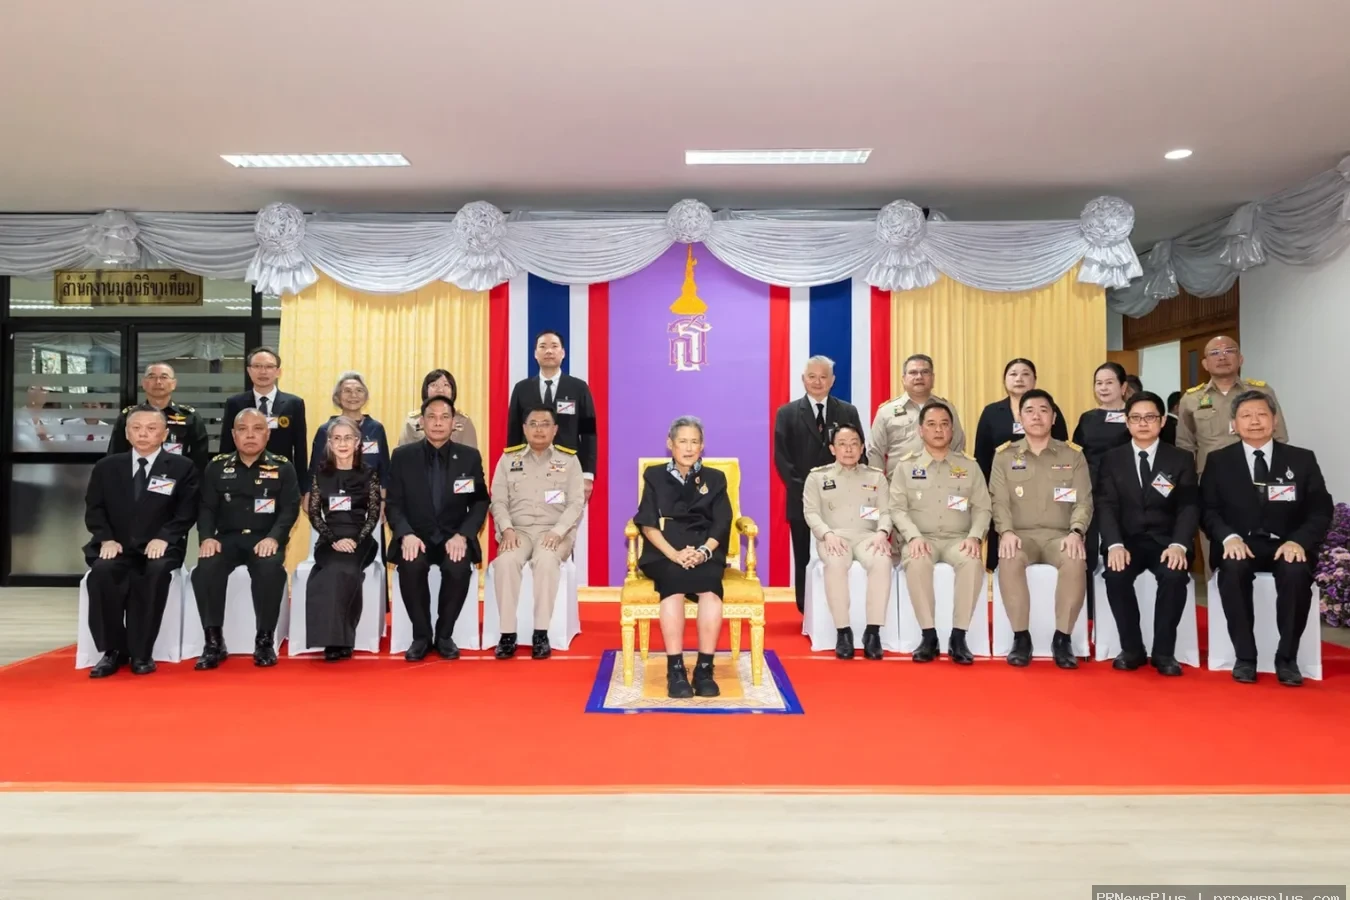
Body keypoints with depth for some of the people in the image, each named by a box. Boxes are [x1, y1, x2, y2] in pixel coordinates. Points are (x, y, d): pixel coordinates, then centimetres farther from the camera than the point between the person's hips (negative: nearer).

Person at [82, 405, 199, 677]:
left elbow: (187, 512, -2)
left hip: (159, 547, -2)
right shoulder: (106, 467, 13)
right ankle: (113, 650, -19)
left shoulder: (182, 467, 5)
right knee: (102, 570, -32)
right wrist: (107, 539, -10)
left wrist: (163, 538, -17)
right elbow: (94, 509, 9)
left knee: (156, 571, -36)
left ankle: (141, 653, -24)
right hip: (117, 547, 2)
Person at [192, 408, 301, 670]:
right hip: (227, 537, 2)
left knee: (271, 569, -35)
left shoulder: (283, 467, 4)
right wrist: (207, 537, -13)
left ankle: (264, 640, -18)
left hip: (265, 539, -2)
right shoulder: (217, 466, 10)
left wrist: (273, 537, -20)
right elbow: (206, 507, 6)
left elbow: (290, 508, -3)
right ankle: (214, 641, -15)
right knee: (206, 567, -30)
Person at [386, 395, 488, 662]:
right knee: (411, 566, -32)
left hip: (454, 537, 0)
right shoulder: (402, 456, 3)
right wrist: (406, 534, -19)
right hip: (416, 536, 0)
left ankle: (444, 635, -6)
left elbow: (480, 503, 1)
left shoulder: (470, 457, 4)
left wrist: (462, 535, -16)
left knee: (459, 568, -31)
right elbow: (393, 503, 1)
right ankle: (421, 635, -9)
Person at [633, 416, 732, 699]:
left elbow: (721, 525, 6)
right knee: (674, 583, -34)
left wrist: (703, 552, -15)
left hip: (705, 553, 1)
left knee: (710, 587, -32)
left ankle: (705, 669, -29)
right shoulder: (654, 476, 14)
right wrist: (674, 554, -15)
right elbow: (648, 524, 2)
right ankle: (675, 670, -32)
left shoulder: (715, 478, 18)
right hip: (664, 554, -1)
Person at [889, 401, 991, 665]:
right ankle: (928, 635, -22)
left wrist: (974, 536, -11)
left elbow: (983, 508, 8)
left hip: (959, 539, 1)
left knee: (973, 561, -33)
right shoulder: (906, 466, 9)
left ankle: (958, 637, -23)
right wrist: (913, 536, -16)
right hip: (921, 538, -1)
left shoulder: (969, 466, 13)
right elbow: (897, 508, 2)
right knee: (917, 563, -36)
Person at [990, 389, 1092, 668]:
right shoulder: (1005, 456, 9)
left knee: (1076, 560, -34)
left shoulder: (1073, 455, 10)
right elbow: (1000, 501, 2)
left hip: (1060, 535, 0)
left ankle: (1062, 638, -18)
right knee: (1009, 559, -35)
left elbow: (1084, 501, 2)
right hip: (1021, 534, 0)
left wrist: (1076, 532, -17)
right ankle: (1021, 636, -20)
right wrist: (1006, 531, -17)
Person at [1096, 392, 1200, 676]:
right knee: (1116, 574, -30)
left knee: (1175, 575, -31)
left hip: (1166, 540, 0)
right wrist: (1115, 544, -22)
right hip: (1127, 539, 0)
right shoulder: (1111, 459, 6)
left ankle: (1164, 652, -13)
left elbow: (1189, 507, -4)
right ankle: (1132, 648, -12)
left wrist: (1178, 545, -23)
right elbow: (1105, 505, -4)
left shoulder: (1181, 460, 6)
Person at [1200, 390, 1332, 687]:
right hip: (1240, 545, 0)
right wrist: (1229, 536, -19)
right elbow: (1208, 509, 2)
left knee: (1296, 572, -34)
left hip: (1286, 546, 1)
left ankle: (1287, 657, -16)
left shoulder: (1303, 459, 9)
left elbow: (1320, 511, 3)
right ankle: (1245, 656, -21)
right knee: (1233, 568, -35)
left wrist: (1299, 541, -17)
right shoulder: (1218, 460, 8)